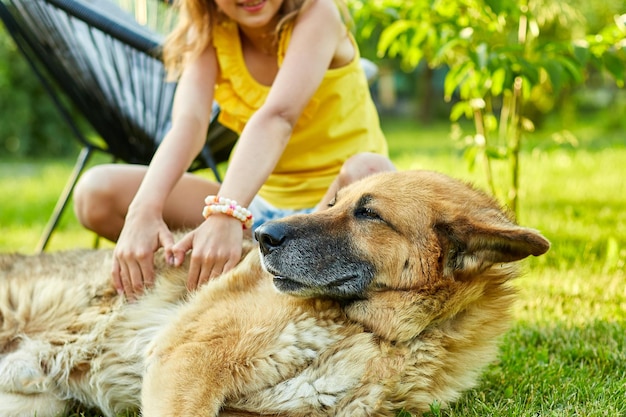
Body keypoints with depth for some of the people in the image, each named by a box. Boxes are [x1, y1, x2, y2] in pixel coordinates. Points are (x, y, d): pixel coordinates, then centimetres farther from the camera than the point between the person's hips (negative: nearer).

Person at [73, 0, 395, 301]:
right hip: (258, 202, 4)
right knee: (97, 192, -10)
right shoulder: (211, 34, -3)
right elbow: (188, 122, -21)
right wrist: (145, 210, -39)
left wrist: (226, 215, -46)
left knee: (368, 171, -39)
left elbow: (278, 116, -32)